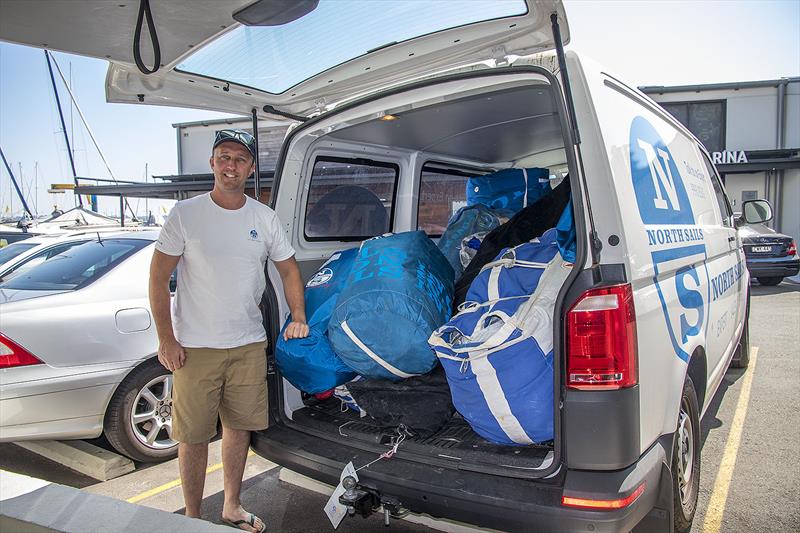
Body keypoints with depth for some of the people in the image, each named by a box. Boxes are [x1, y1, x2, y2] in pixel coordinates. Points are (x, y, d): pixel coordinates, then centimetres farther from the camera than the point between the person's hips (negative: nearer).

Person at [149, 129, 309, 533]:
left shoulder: (265, 218, 4)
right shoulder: (186, 214, -6)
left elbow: (288, 268, 13)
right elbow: (158, 278, -4)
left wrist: (298, 316, 0)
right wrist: (166, 339, -9)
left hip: (249, 345, 3)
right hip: (195, 347, -3)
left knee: (239, 428, 15)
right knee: (193, 436, 6)